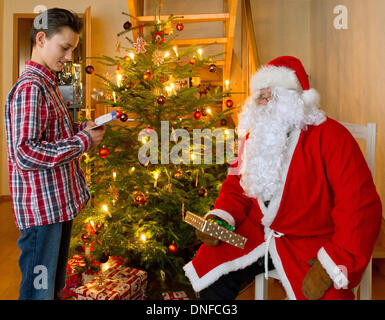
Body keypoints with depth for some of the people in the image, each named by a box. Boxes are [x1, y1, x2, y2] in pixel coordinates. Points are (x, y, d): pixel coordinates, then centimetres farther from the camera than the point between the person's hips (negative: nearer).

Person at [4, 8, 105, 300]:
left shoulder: (47, 83, 13)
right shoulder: (29, 87, -18)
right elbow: (25, 154, -26)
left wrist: (80, 129, 4)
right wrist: (83, 142, -19)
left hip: (60, 201, 9)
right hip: (42, 208, -9)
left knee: (55, 284, 23)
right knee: (39, 289, 7)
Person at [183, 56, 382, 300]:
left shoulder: (329, 135, -13)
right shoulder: (254, 136, 7)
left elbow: (361, 206, -18)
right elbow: (236, 187, 12)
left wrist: (331, 266, -23)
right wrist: (220, 217, -9)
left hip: (311, 243, -4)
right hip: (256, 233, 5)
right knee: (208, 269, -7)